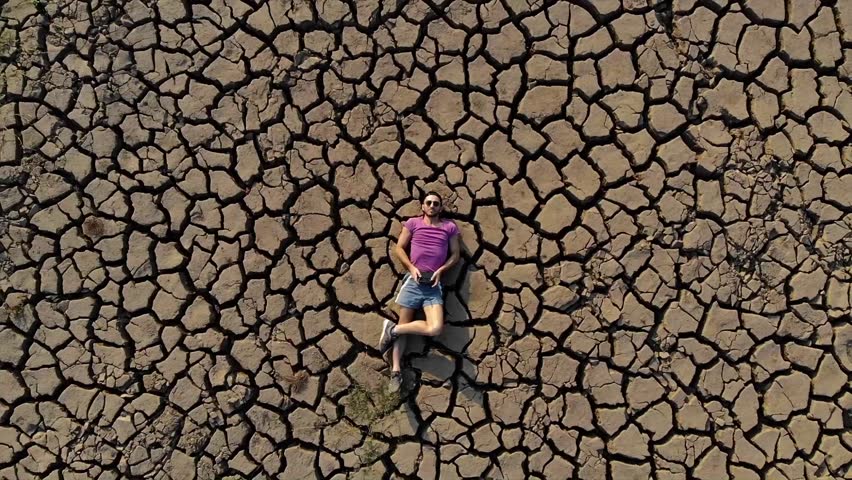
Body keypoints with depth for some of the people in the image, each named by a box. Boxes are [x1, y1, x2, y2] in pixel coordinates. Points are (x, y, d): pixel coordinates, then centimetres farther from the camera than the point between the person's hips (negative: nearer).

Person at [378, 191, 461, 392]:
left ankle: (391, 329, 0)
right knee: (404, 324, -2)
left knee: (435, 328, -17)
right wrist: (411, 267, -5)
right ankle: (396, 371, 5)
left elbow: (455, 255, 14)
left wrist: (440, 270, -3)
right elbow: (399, 248, 10)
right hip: (413, 280, -1)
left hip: (434, 284, 1)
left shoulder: (449, 227, 13)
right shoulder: (413, 223, 11)